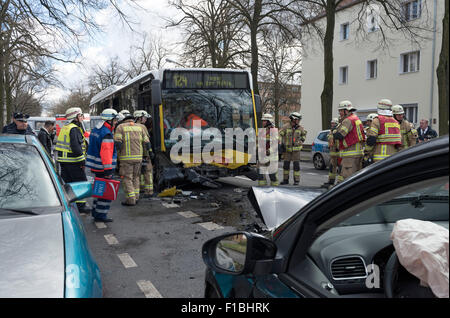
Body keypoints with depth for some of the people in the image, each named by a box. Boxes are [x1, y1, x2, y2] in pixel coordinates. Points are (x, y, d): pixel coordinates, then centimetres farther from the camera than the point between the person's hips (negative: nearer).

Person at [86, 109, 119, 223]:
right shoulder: (106, 134, -18)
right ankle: (100, 215, 1)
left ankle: (96, 212, 27)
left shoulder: (96, 130, 15)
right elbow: (106, 153, -24)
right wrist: (108, 170, -25)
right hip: (103, 167, -10)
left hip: (96, 166, 10)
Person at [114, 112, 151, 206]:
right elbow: (147, 143, 5)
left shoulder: (121, 127, 2)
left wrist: (118, 154, 3)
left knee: (127, 178, 2)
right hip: (138, 157, 4)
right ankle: (136, 197, 19)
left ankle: (131, 199, -2)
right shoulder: (140, 127, 11)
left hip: (126, 158, -3)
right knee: (135, 177, 17)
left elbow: (117, 143, -11)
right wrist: (143, 154, 19)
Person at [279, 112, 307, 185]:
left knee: (296, 165, -2)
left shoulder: (300, 128, 2)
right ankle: (285, 180, 14)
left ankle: (296, 180, 4)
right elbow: (280, 135, -5)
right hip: (287, 149, 0)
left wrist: (302, 139, 5)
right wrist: (281, 144, -14)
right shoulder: (286, 126, -5)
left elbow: (304, 133, 21)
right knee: (286, 164, 4)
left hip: (296, 149, 0)